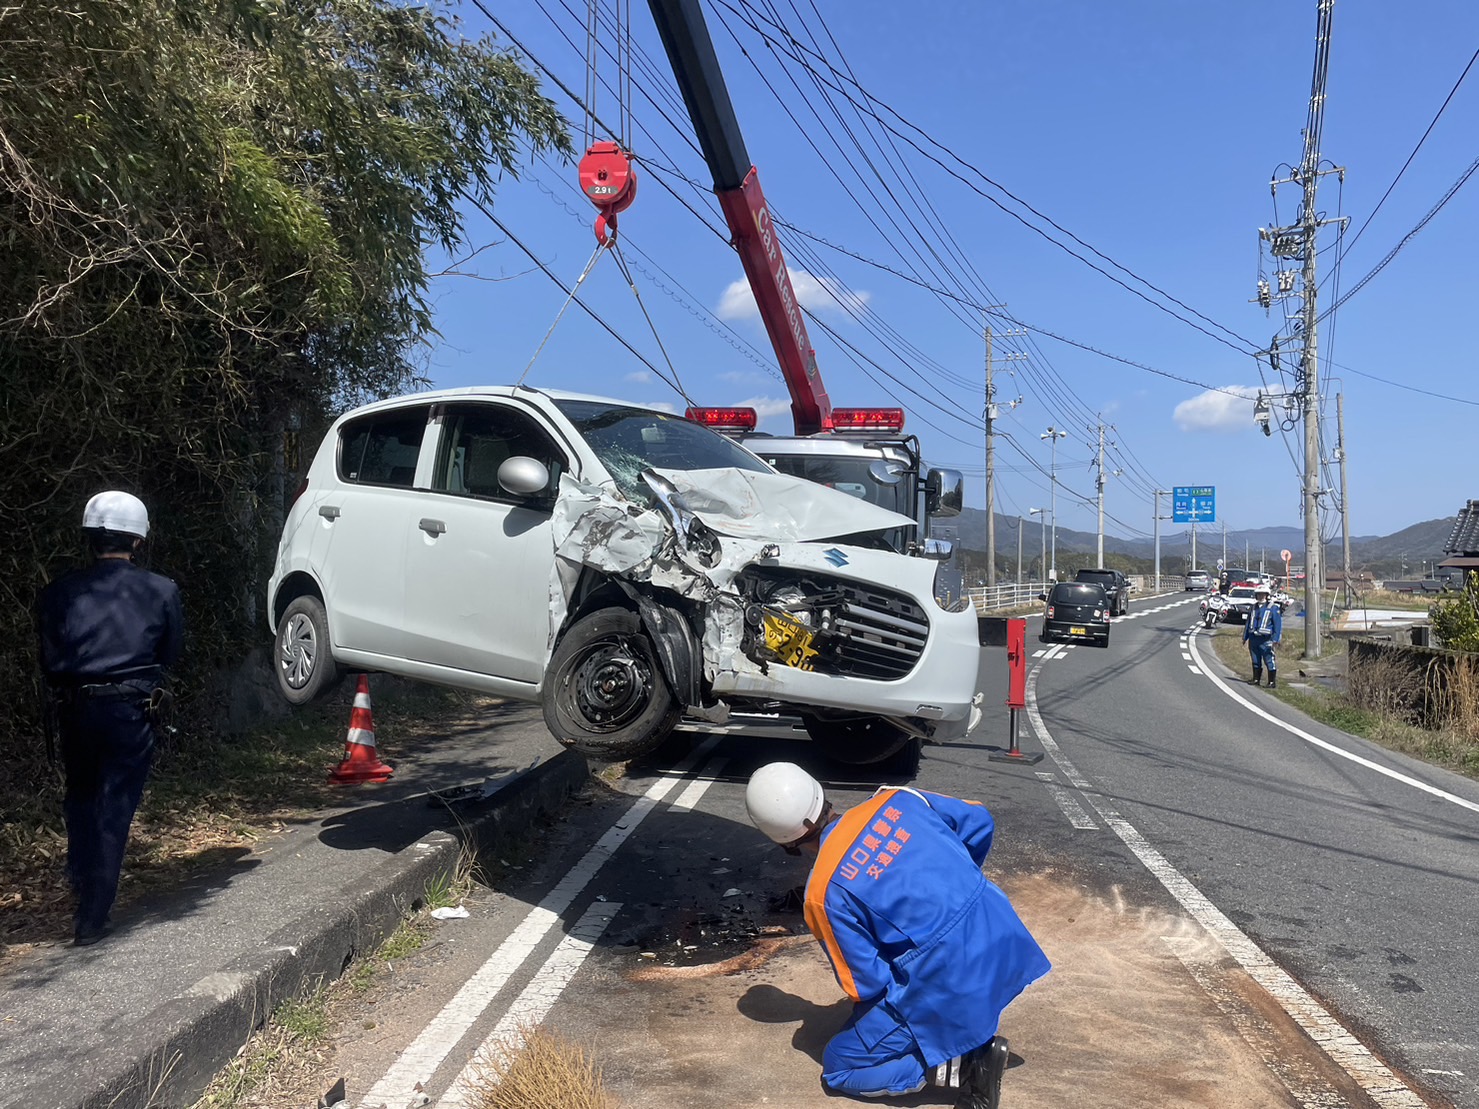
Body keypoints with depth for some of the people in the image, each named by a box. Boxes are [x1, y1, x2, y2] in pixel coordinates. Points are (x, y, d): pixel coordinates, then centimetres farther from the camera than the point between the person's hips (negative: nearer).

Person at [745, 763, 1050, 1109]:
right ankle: (972, 1027, 24)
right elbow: (979, 821, 13)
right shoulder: (896, 799, 2)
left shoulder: (823, 893, -11)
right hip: (1004, 938, 6)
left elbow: (867, 985, -6)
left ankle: (965, 1064, -3)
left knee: (839, 1067, 12)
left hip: (951, 985, -6)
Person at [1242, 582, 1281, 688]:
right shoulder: (1253, 608, 15)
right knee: (1256, 661, 12)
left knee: (1269, 661, -5)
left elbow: (1278, 624, -6)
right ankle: (1256, 678, 21)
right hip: (1253, 639, 6)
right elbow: (1248, 623, 22)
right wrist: (1245, 636, 20)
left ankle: (1272, 681, -1)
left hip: (1265, 640, -6)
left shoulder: (1273, 608, -3)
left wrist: (1275, 639, -12)